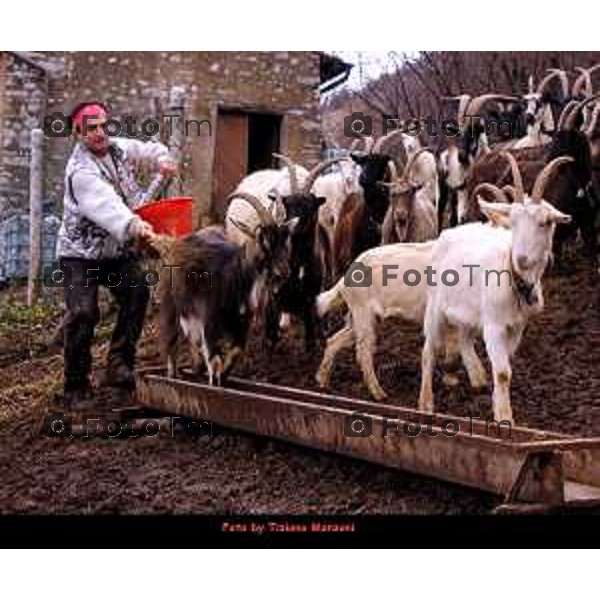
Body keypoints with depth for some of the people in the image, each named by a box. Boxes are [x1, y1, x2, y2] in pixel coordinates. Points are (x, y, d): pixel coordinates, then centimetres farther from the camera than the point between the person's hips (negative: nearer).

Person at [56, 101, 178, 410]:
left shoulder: (119, 147, 0)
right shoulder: (81, 171, -22)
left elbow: (147, 150, 18)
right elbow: (106, 205, -39)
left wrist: (162, 159, -7)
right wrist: (133, 225, -57)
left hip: (120, 249, 6)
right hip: (81, 254, -6)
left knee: (137, 294, -14)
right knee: (83, 314, -14)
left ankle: (118, 366, -5)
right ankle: (76, 388, 0)